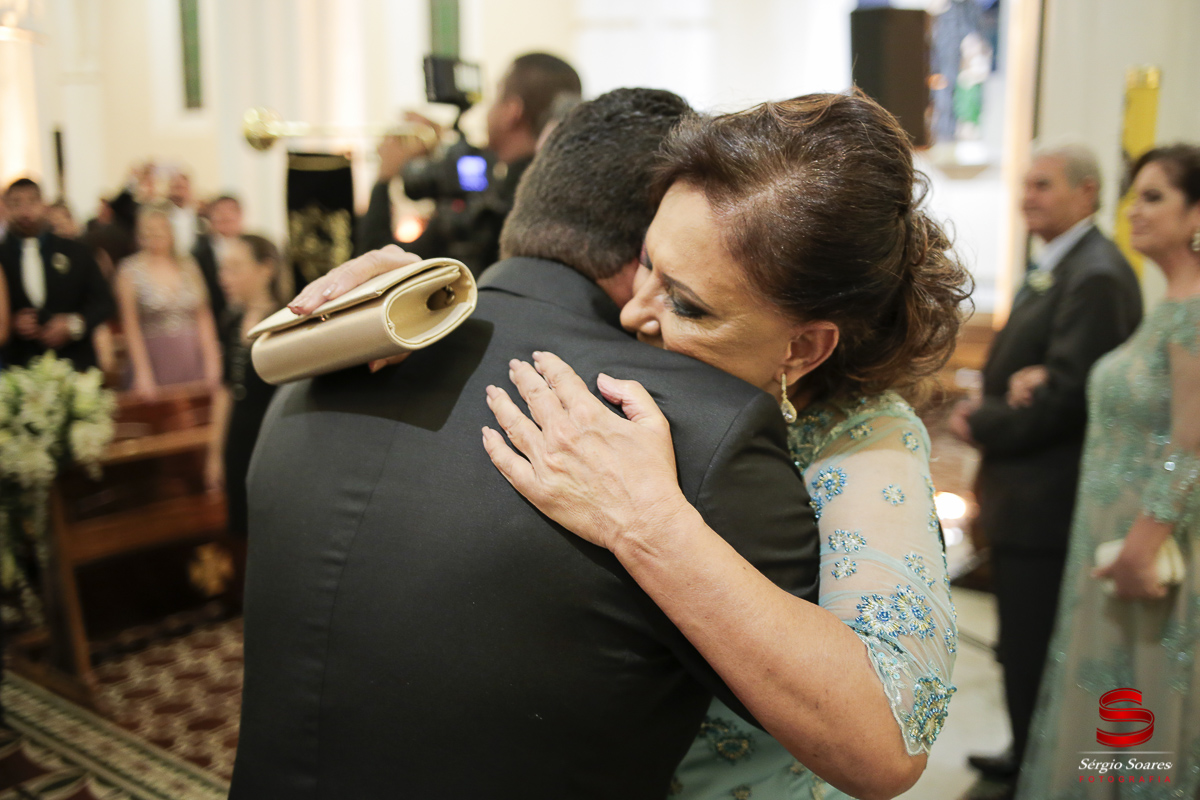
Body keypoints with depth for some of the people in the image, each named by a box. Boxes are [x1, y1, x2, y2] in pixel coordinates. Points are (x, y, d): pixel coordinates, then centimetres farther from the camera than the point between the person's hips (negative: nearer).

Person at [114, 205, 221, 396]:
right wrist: (143, 373, -8)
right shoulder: (129, 271, 2)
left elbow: (204, 317, 11)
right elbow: (131, 327, -2)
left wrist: (212, 359, 2)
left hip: (193, 362, 3)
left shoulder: (188, 266, 11)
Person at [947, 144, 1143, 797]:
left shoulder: (1096, 277, -18)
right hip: (1026, 493, 10)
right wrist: (986, 408, 1)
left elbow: (1065, 394, -23)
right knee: (1023, 642, 20)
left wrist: (982, 426, -12)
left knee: (1030, 649, 2)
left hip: (1045, 498, -10)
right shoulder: (1056, 267, 14)